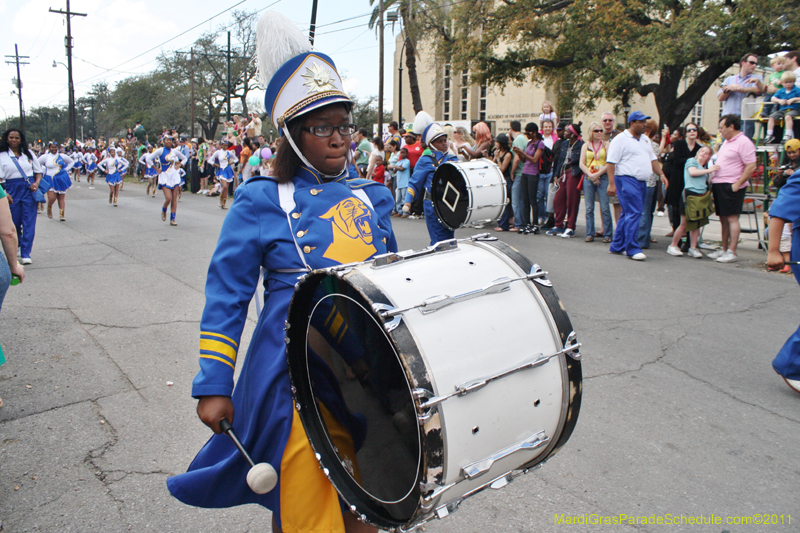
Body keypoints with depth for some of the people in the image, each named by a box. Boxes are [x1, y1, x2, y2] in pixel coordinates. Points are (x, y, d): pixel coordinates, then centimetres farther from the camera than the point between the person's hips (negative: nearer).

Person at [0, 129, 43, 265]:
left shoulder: (28, 153, 10)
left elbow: (38, 171, 14)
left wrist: (36, 183, -6)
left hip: (29, 189, 1)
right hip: (12, 190, -1)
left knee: (29, 221, -4)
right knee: (14, 222, 6)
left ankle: (25, 254, -1)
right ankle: (14, 249, 30)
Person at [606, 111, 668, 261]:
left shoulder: (645, 139, 19)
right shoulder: (620, 139, -6)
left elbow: (652, 159, 24)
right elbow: (611, 162, -11)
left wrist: (661, 174, 10)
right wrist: (611, 184, -18)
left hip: (642, 182, 8)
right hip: (627, 180, -8)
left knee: (627, 214, 11)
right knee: (634, 213, -13)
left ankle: (617, 246, 18)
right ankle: (632, 249, -10)